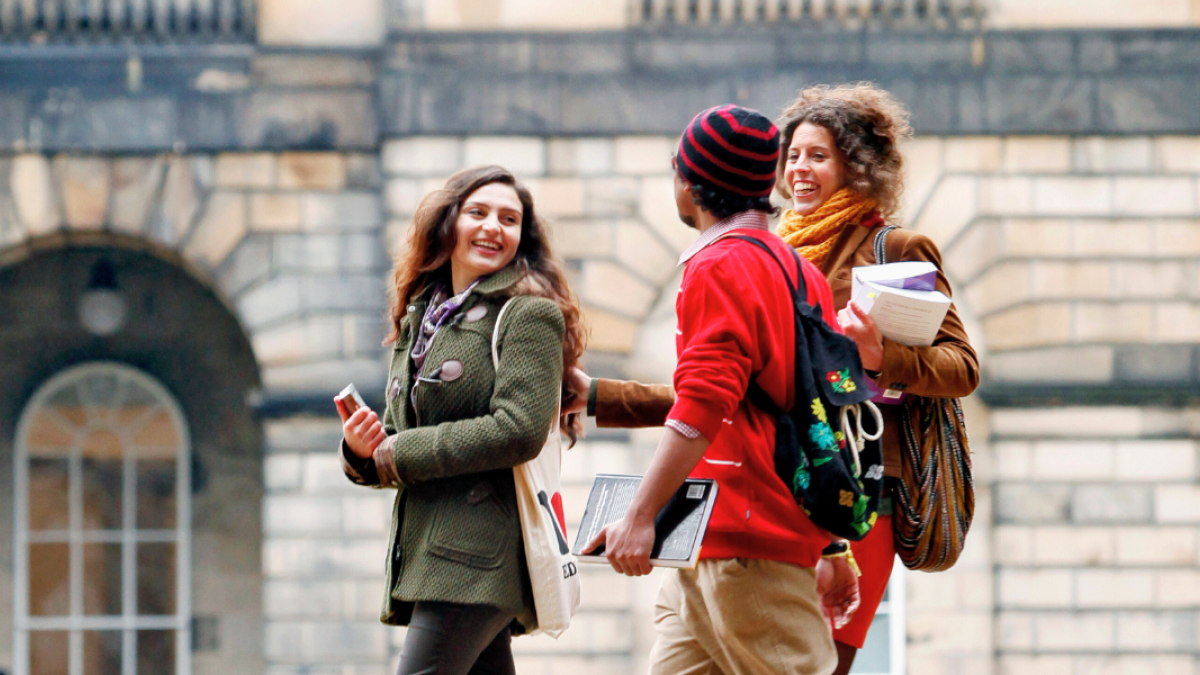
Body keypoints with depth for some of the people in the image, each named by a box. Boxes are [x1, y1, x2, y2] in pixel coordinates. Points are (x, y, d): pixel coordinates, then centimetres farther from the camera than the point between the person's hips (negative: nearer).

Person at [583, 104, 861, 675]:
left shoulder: (719, 267, -9)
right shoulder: (800, 270, 19)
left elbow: (701, 408, -20)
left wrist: (640, 516, -22)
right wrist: (830, 549, 25)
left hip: (745, 547, -9)